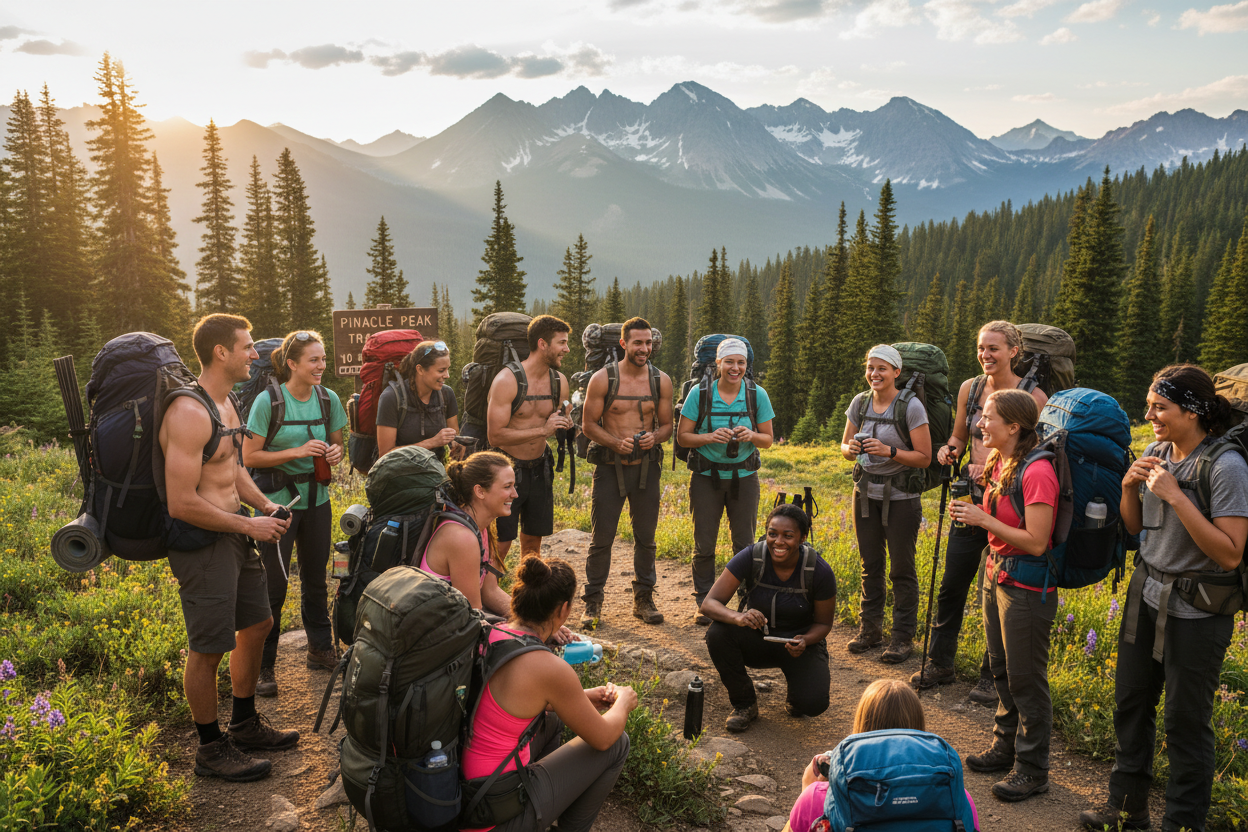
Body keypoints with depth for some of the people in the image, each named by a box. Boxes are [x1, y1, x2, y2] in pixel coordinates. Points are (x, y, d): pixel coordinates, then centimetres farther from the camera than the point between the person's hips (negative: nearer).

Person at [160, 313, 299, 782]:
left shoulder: (226, 404, 10)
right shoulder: (190, 413, -22)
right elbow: (182, 503, -25)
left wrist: (266, 505, 6)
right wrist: (249, 525, -17)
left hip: (234, 535, 10)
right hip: (200, 543, -10)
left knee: (257, 624, 20)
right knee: (209, 649, 3)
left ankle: (245, 725, 38)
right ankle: (210, 750, 21)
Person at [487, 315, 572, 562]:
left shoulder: (559, 382, 3)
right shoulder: (507, 381, -16)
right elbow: (495, 436, -21)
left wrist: (564, 425, -6)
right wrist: (542, 430, -24)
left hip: (540, 469, 6)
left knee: (532, 542, 14)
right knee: (499, 545, -4)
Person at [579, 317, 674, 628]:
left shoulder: (661, 380, 4)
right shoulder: (602, 379, -4)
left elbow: (667, 425, 10)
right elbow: (588, 425, -2)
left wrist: (654, 437, -12)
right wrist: (616, 442, -18)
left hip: (646, 467, 3)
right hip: (610, 466, -2)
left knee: (646, 538, 9)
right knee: (601, 538, 1)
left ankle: (643, 599, 24)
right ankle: (593, 602, 14)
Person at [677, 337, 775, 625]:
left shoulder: (757, 395, -1)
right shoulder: (700, 393, -5)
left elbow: (768, 439, 6)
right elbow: (682, 436, -2)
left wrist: (751, 436, -16)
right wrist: (710, 437, -19)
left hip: (744, 477, 1)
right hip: (706, 476, -1)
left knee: (745, 544, 4)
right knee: (704, 545, 4)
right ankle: (704, 603, 19)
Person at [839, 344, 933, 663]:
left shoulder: (911, 406, -12)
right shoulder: (860, 402, 3)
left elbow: (924, 457, -10)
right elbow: (845, 447, 10)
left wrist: (889, 451, -24)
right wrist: (851, 448, -13)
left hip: (901, 496, -4)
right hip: (866, 492, 4)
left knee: (901, 568, 2)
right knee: (870, 564, 12)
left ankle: (903, 637, 14)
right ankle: (870, 628, 25)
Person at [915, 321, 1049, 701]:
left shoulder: (1033, 396, -10)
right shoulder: (969, 388, 5)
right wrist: (949, 450, -6)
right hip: (972, 500, 5)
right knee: (952, 584, 11)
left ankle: (993, 676, 21)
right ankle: (940, 664, 26)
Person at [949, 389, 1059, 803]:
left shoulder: (1036, 471, -23)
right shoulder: (998, 464, 5)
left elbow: (1036, 542, -24)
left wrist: (984, 519, -21)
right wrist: (969, 512, 3)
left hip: (1026, 587, -9)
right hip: (996, 575, 9)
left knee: (1026, 678, 3)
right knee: (1001, 669, 20)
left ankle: (1032, 769, 18)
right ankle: (1005, 746, 36)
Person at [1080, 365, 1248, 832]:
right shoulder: (1156, 453, 2)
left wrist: (1175, 496, -26)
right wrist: (1129, 487, -7)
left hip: (1196, 612, -7)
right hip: (1146, 595, 7)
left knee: (1185, 722, 5)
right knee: (1130, 704, 17)